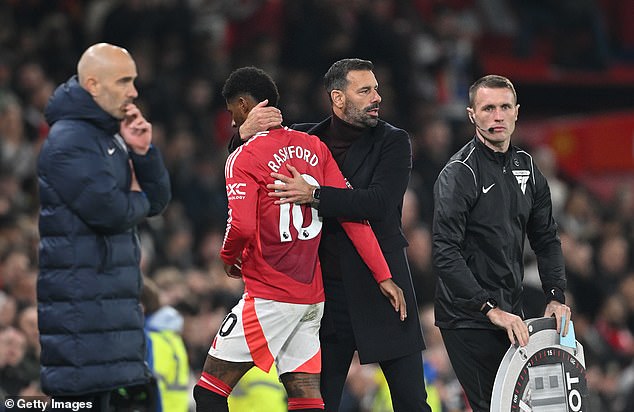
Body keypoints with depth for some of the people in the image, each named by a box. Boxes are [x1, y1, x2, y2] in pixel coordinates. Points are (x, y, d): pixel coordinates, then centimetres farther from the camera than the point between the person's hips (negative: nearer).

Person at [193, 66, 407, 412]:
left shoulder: (243, 159, -9)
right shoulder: (313, 147, 11)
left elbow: (242, 227, -21)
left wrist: (228, 257, 1)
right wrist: (383, 277, 6)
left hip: (269, 297, -7)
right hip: (311, 297, 7)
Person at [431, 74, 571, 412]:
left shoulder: (526, 168, 11)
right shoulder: (459, 174, -12)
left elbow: (546, 239, 19)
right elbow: (445, 254, -20)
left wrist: (555, 297, 5)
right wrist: (490, 309, -25)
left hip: (510, 312, 7)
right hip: (468, 317, -7)